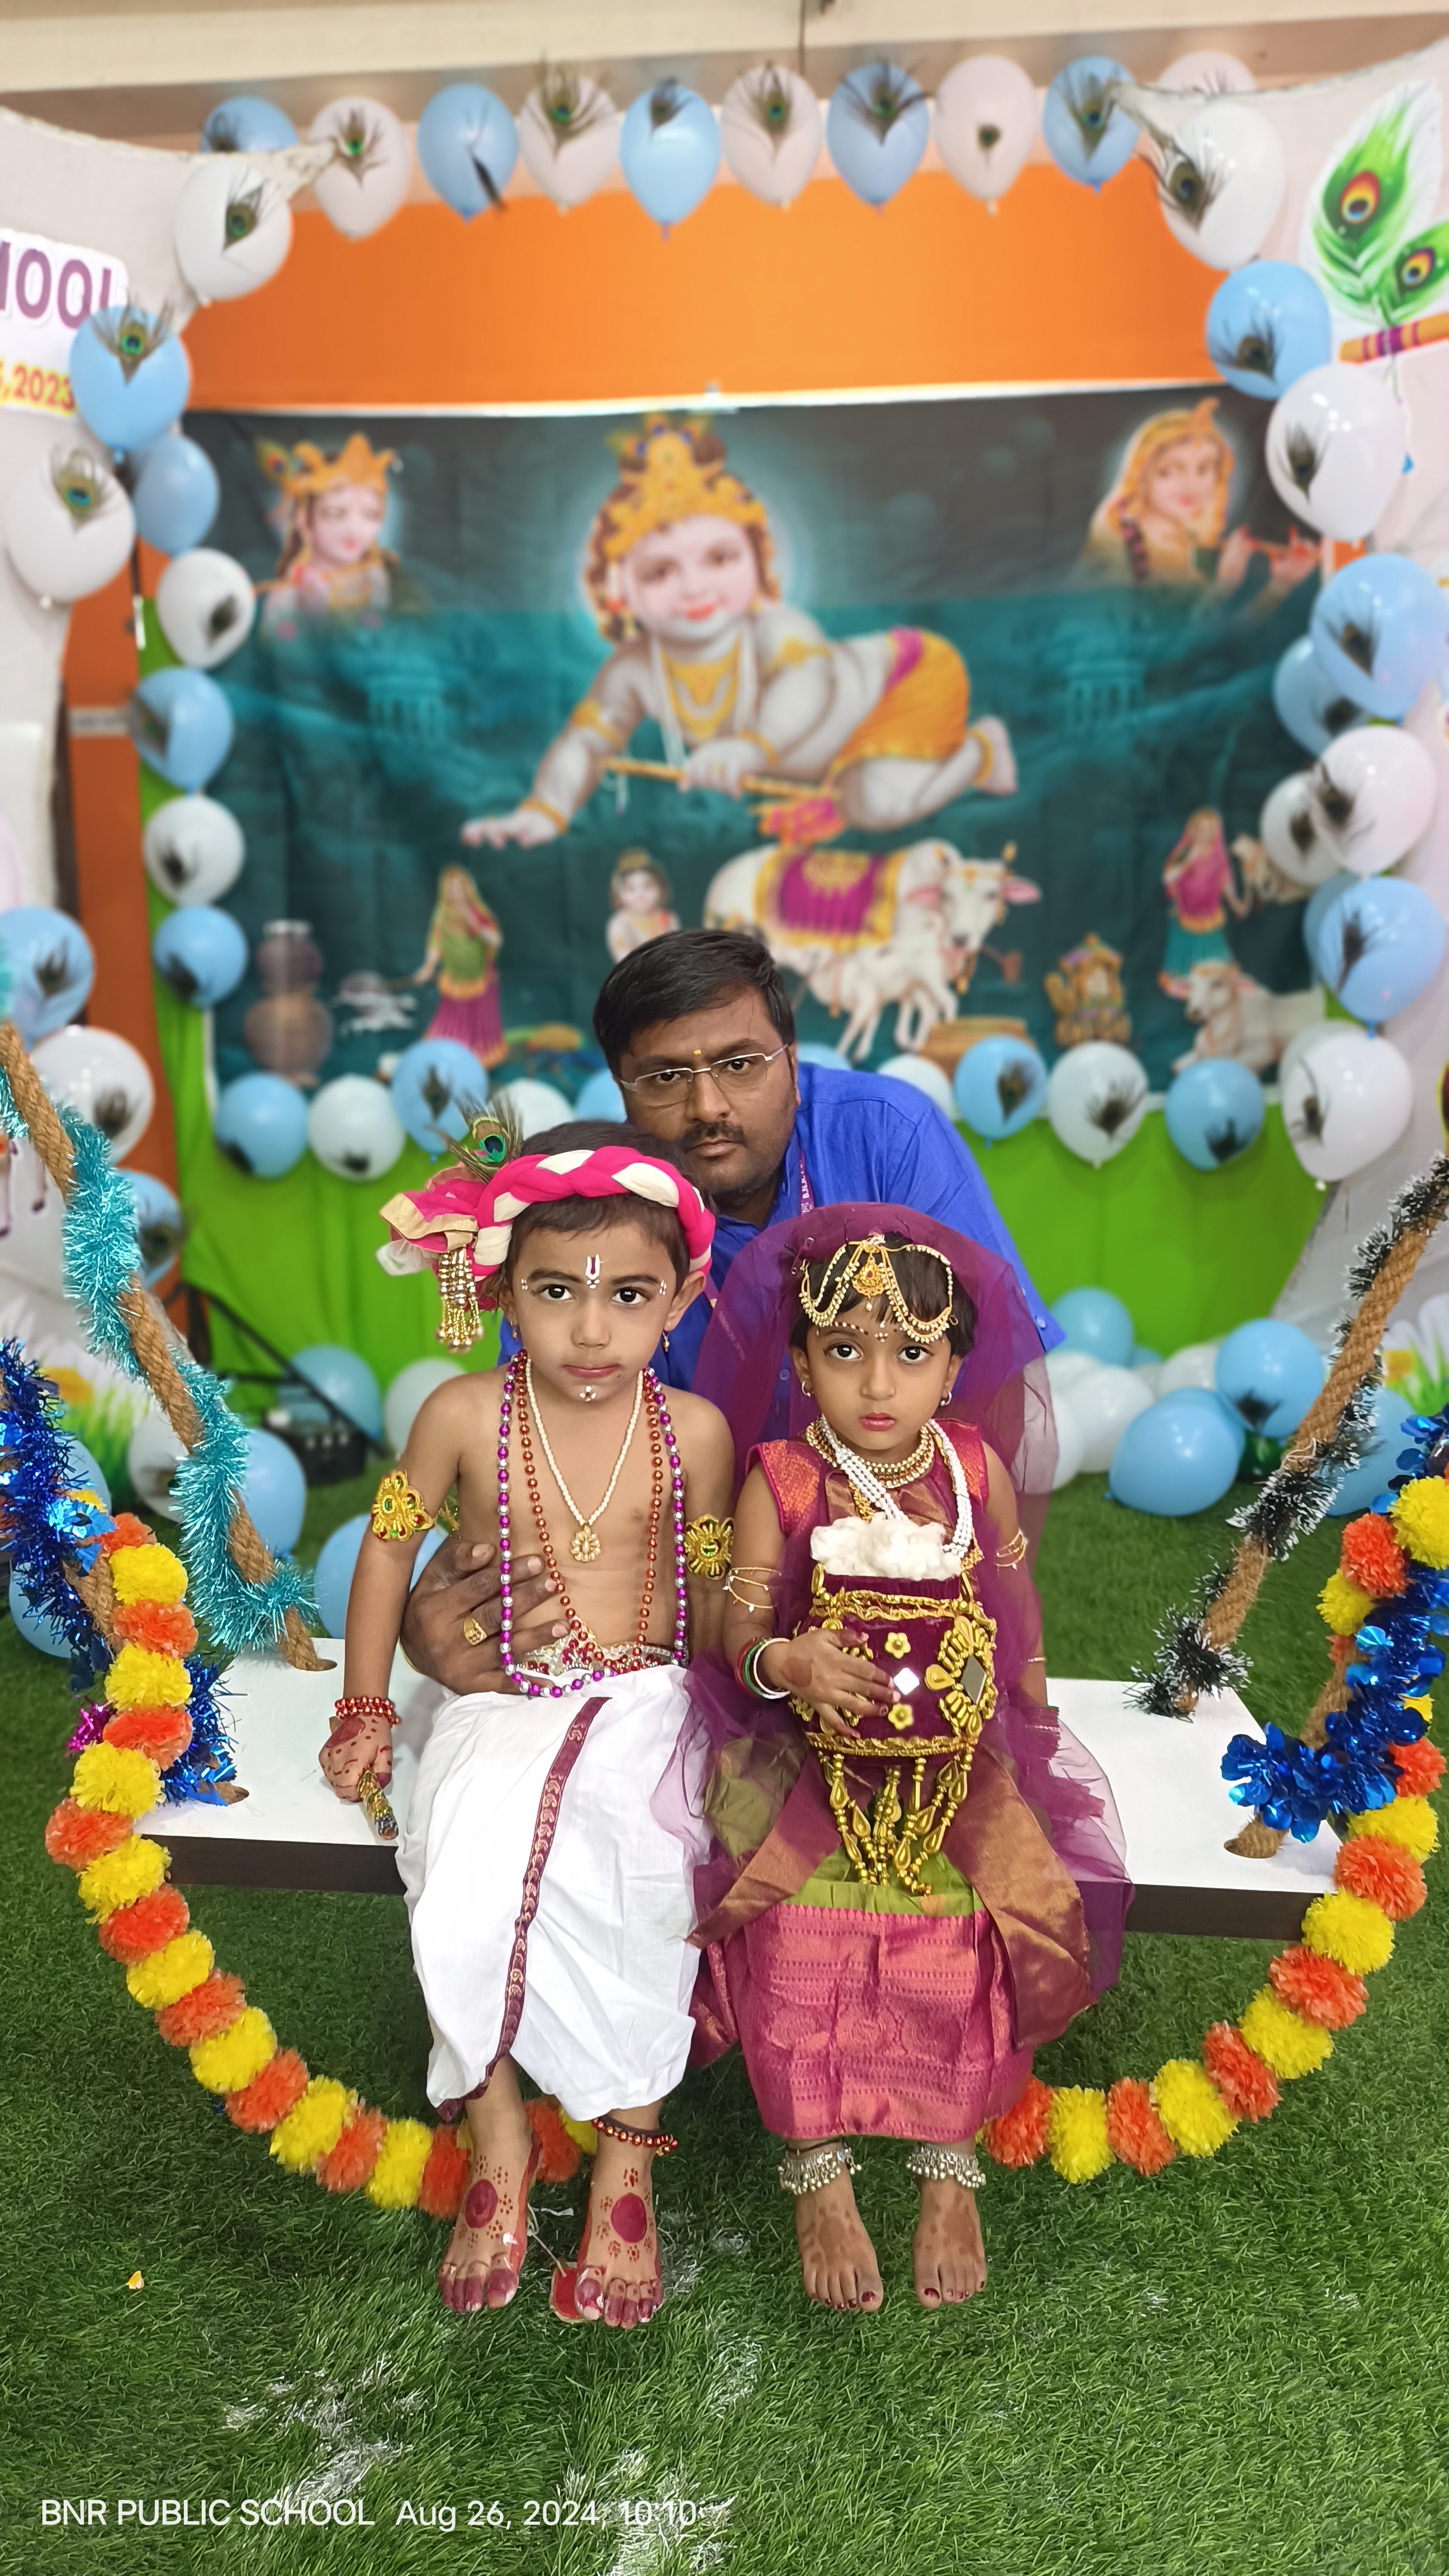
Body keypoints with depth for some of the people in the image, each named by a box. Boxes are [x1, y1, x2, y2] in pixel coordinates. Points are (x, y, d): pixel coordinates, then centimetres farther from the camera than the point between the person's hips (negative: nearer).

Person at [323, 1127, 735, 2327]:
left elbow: (714, 1593, 4)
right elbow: (389, 1547, 5)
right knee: (464, 1905, -25)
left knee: (637, 1891, -25)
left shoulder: (694, 1430, -7)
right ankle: (499, 2137, 2)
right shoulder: (465, 1414, -8)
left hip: (641, 1706, 0)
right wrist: (364, 1712, 8)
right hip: (499, 1706, 0)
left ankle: (625, 2164, -2)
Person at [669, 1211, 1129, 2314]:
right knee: (796, 1932, -22)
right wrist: (787, 1664, -29)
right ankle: (819, 2170, 3)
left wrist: (1028, 1692, 14)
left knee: (1021, 1904, -18)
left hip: (957, 1747, 2)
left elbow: (1012, 1589, 16)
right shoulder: (780, 1483, -9)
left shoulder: (977, 1468, -1)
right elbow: (741, 1635, -9)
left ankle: (950, 2163, 5)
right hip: (813, 1751, -2)